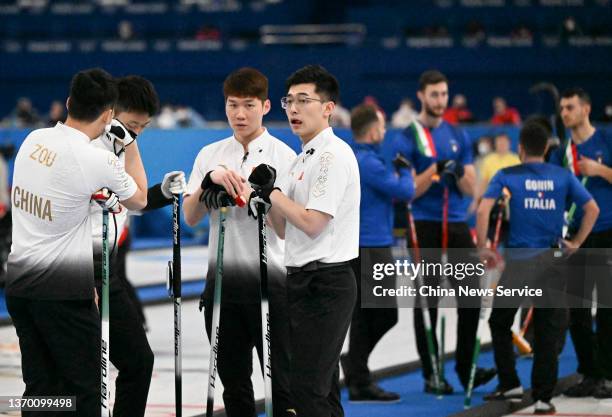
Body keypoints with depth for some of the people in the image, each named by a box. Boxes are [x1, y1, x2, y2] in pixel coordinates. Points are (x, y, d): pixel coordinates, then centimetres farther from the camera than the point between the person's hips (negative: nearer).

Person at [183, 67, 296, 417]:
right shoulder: (210, 155, 9)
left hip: (268, 279, -4)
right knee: (234, 384, 10)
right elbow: (191, 217, 2)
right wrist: (210, 179, -14)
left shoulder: (283, 155, -2)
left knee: (281, 382, -4)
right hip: (223, 279, 4)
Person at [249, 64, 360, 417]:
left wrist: (273, 192, -8)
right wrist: (268, 193, 2)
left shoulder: (333, 153, -13)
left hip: (324, 282, -10)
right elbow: (285, 230, 18)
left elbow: (312, 223, -20)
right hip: (306, 281, 10)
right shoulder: (304, 158, 18)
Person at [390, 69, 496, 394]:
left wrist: (460, 173, -12)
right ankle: (431, 375, 7)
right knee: (427, 303, 1)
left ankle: (465, 368, 11)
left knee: (470, 298, 1)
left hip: (457, 224, 5)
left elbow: (471, 189, 10)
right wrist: (435, 169, -23)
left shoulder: (458, 136, 11)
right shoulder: (407, 138, -4)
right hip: (424, 227, -4)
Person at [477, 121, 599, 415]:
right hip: (551, 260, 2)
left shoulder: (507, 176, 0)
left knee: (499, 323, 16)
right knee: (547, 331, 4)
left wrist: (483, 248, -4)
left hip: (518, 259, -2)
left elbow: (483, 210, -12)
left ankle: (510, 384, 14)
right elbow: (592, 209, 4)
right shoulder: (563, 176, 6)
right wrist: (576, 242, 12)